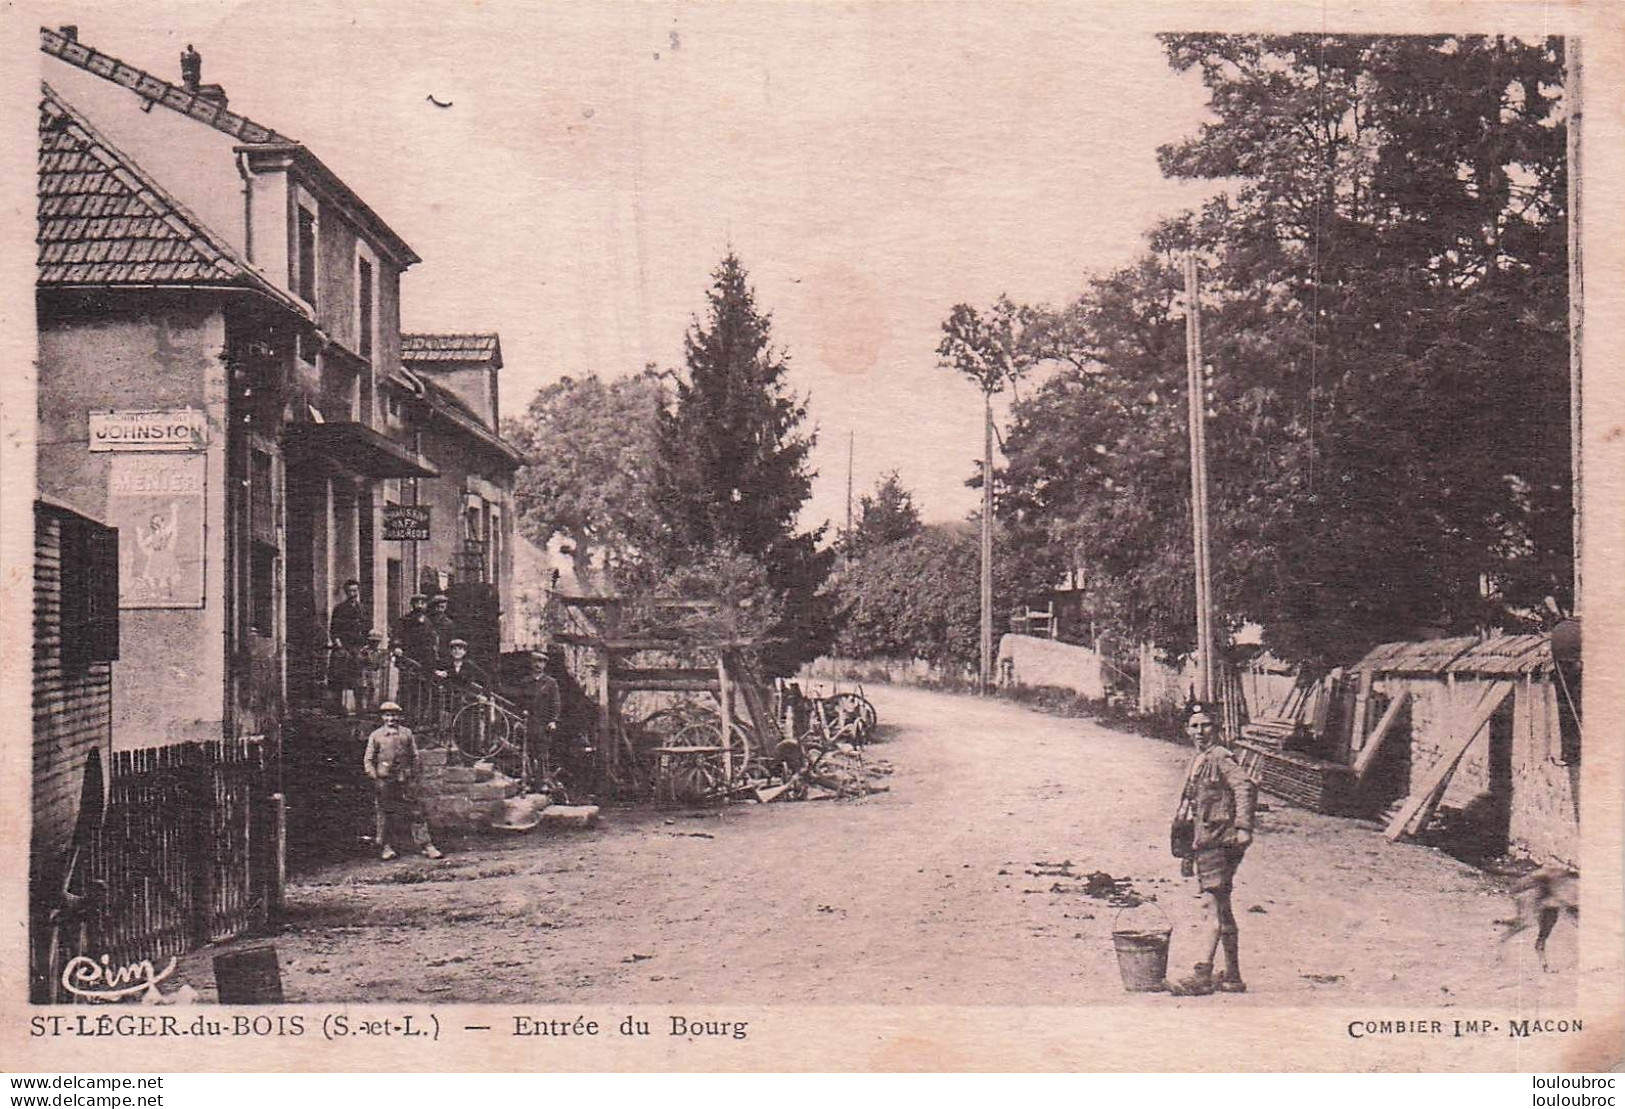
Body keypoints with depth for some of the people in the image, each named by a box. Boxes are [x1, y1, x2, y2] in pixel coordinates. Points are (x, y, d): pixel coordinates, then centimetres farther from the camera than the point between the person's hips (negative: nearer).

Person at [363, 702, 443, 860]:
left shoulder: (407, 733, 8)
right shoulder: (376, 736, 4)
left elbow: (414, 757, 11)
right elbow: (368, 760, 4)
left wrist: (414, 778, 4)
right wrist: (375, 779, -7)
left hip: (405, 780, 1)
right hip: (385, 780, -1)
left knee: (415, 811, 0)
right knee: (386, 813, 3)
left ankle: (427, 845, 0)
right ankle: (387, 846, 14)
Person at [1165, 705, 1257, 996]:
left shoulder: (1221, 758, -10)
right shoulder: (1199, 761, 20)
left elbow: (1245, 787, -23)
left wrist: (1243, 827, -31)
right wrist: (1190, 852, 27)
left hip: (1218, 843, -10)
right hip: (1205, 844, 10)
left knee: (1212, 906, -12)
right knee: (1221, 909, 13)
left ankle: (1202, 975, -14)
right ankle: (1232, 976, 19)